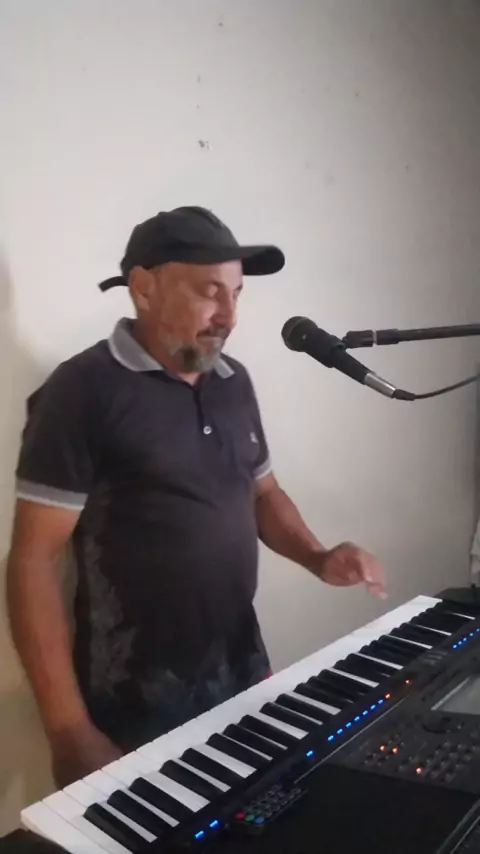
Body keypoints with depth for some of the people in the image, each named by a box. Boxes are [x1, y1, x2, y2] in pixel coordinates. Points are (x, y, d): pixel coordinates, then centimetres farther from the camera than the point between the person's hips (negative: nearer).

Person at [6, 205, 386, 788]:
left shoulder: (234, 381, 4)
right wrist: (69, 730, -18)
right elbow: (33, 562, -16)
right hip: (136, 705, -6)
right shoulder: (83, 392, -16)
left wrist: (317, 559, -3)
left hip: (244, 671, 7)